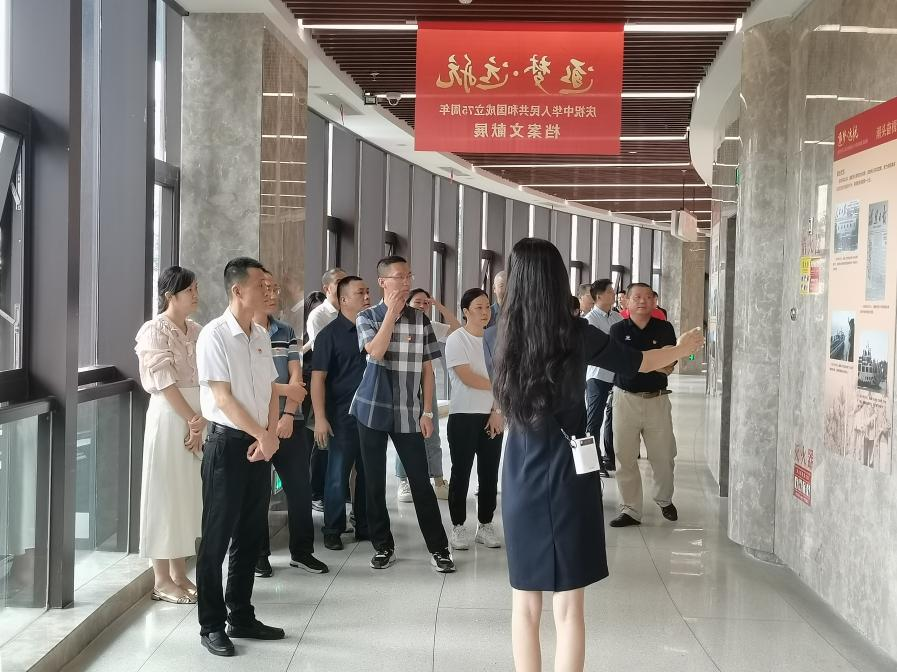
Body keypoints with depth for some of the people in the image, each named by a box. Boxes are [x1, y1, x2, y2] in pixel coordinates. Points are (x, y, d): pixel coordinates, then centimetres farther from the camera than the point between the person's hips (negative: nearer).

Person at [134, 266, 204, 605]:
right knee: (166, 493, -1)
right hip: (169, 416, -7)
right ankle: (161, 579, 8)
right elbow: (165, 382, -14)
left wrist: (201, 420, -9)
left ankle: (179, 573, 20)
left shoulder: (196, 331, 11)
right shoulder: (154, 331, -9)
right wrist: (191, 419, -13)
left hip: (197, 417, 7)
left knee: (189, 493, 10)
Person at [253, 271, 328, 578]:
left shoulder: (286, 332, 10)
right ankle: (258, 554, 18)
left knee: (300, 487, 7)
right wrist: (285, 389, -7)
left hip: (288, 422, 4)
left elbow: (296, 378, 4)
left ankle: (302, 551, 20)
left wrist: (288, 415, -10)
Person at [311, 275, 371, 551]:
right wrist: (320, 418, -15)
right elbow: (318, 377, -8)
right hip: (343, 416, -5)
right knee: (338, 475, 2)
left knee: (369, 473, 10)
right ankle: (333, 530, 14)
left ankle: (365, 526, 21)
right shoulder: (330, 334, -5)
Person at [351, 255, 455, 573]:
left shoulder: (420, 319, 4)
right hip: (373, 410, -1)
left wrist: (427, 411, 1)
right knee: (374, 482, 6)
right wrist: (392, 311, -16)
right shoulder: (367, 317, -1)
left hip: (409, 413, 1)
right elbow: (375, 352, -20)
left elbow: (427, 369, 7)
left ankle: (438, 548, 9)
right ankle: (383, 546, 18)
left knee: (421, 482, 1)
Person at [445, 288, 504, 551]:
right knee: (461, 473, 1)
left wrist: (498, 411, -8)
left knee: (490, 473, 8)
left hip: (492, 417, 5)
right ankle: (458, 526, 11)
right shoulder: (456, 339, -7)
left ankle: (485, 524, 18)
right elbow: (467, 377, -16)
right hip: (463, 416, -4)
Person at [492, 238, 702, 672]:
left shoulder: (504, 335, -2)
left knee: (525, 603, 14)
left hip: (520, 479, 3)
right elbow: (638, 363, 9)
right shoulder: (576, 334, -8)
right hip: (567, 476, -3)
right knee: (567, 606, 5)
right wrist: (682, 348, 30)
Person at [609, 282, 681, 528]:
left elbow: (669, 366, -4)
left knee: (663, 457, 8)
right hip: (626, 398, -1)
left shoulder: (664, 328, 3)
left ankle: (665, 501, 32)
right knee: (625, 458, 2)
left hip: (657, 399, 1)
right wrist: (658, 364, -13)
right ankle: (630, 510, 12)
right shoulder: (618, 329, 1)